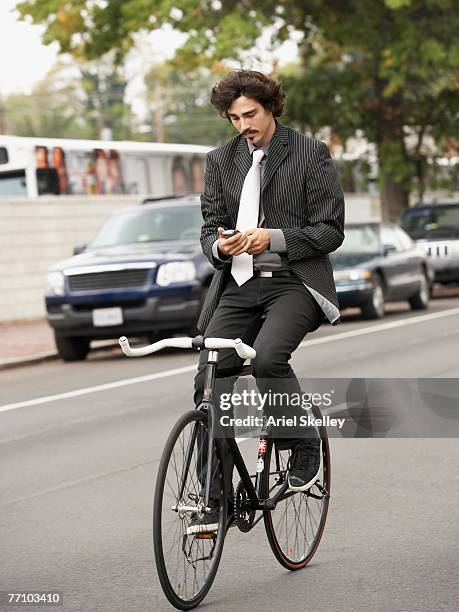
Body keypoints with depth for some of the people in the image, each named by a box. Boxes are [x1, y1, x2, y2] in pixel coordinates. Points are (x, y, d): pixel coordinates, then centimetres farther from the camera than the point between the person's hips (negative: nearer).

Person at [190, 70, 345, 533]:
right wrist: (220, 246, -13)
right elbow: (209, 229, 12)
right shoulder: (221, 161, 13)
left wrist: (272, 239, -17)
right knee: (209, 381, -8)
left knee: (267, 358, -30)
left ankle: (304, 445, -4)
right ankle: (213, 500, 0)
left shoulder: (311, 154, 0)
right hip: (238, 286, 4)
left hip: (293, 284, -4)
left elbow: (330, 231, -3)